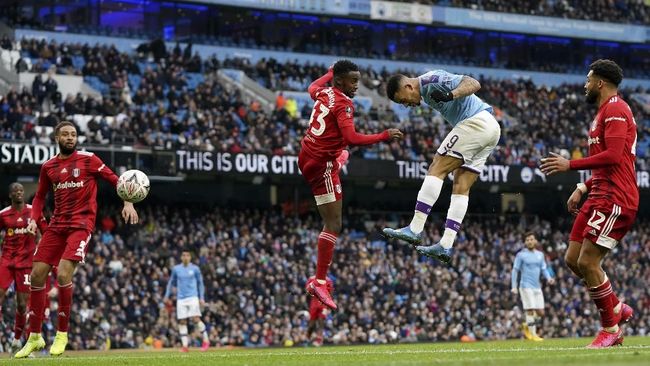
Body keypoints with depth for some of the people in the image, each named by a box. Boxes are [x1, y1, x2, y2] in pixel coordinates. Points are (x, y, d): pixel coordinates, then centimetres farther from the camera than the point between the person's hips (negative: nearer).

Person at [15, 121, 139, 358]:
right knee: (37, 274, -2)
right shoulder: (48, 167, 11)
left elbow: (115, 180, 1)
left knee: (63, 273, -21)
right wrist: (34, 219, 5)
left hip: (81, 224, -5)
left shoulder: (88, 160, -1)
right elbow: (40, 196, 21)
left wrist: (128, 203, -12)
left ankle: (61, 334, -6)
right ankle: (34, 337, 10)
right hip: (57, 225, 5)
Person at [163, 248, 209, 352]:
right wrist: (167, 296, 14)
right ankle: (185, 345, 2)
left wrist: (202, 298, 3)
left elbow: (200, 283, 9)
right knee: (182, 321, -2)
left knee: (196, 318, -14)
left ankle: (206, 340, -1)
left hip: (193, 297, -3)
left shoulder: (195, 269, 3)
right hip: (181, 299, 3)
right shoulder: (176, 269, 7)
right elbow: (171, 282, 18)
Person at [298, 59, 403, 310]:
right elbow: (352, 139, -31)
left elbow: (312, 88, 32)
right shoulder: (343, 104, -19)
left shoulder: (323, 92, 5)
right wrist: (384, 137, -27)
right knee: (334, 226, -8)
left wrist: (330, 73, 46)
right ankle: (319, 283, -11)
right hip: (322, 165, -10)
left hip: (306, 158, 10)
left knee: (342, 155, 45)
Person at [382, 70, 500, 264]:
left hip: (476, 122, -10)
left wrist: (450, 95, -34)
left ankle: (415, 230, -14)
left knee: (436, 170, -11)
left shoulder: (432, 80, -9)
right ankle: (445, 245, 0)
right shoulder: (426, 92, 21)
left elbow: (474, 83, -19)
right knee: (461, 188, 5)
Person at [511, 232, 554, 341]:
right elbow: (515, 270, 0)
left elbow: (544, 269, 17)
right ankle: (533, 335, -5)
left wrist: (549, 278, -4)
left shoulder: (540, 255, 14)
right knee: (530, 311, -10)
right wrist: (514, 286, -7)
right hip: (526, 286, -5)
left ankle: (527, 326, 26)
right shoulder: (521, 255, -1)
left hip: (537, 287, 5)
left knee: (540, 313, 2)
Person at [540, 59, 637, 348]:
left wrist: (570, 165, -19)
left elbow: (613, 156, -22)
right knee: (573, 259, 8)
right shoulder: (605, 113, 23)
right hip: (600, 197, 10)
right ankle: (618, 310, 18)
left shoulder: (615, 110, -11)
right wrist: (582, 189, 20)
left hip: (614, 200, -10)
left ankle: (611, 328, -1)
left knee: (587, 262, -11)